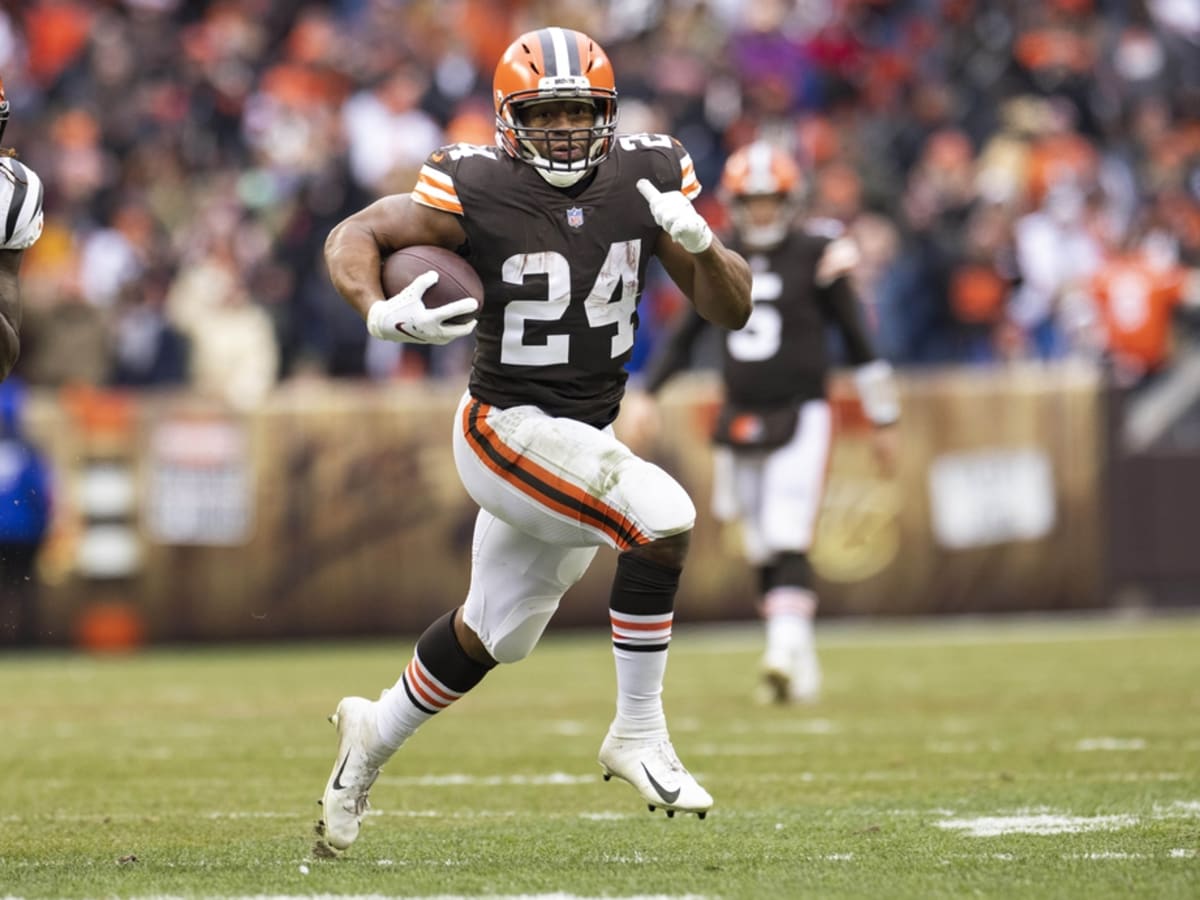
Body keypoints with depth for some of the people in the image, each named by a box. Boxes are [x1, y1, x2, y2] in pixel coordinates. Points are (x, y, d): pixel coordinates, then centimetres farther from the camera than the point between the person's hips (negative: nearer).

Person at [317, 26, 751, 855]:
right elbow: (354, 235, -6)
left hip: (590, 436, 6)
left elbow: (731, 310, -2)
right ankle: (639, 736, -15)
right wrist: (380, 311, -26)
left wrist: (702, 245, -22)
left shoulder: (646, 178, -5)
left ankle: (376, 734, 46)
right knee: (662, 519, -28)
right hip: (512, 432, -6)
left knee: (492, 634, 21)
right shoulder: (478, 190, -17)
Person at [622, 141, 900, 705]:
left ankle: (786, 650, -26)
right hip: (739, 421, 5)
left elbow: (857, 339, 2)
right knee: (762, 553, 7)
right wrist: (646, 394, 5)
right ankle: (801, 669, 16)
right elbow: (684, 335, 17)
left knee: (788, 542, -19)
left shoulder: (816, 256, -3)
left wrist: (883, 420, 5)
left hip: (799, 418, -5)